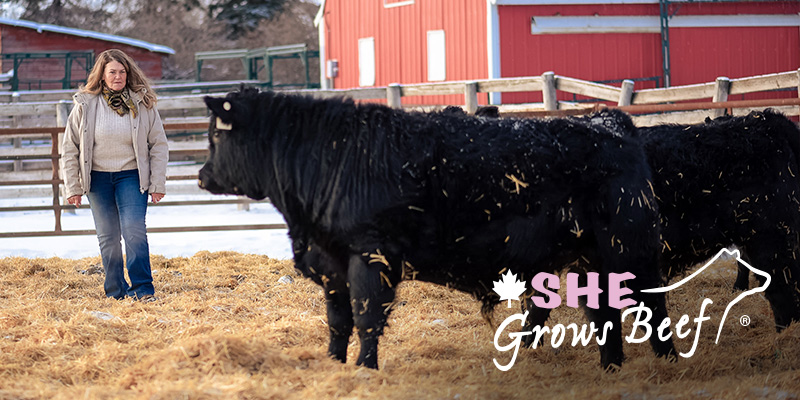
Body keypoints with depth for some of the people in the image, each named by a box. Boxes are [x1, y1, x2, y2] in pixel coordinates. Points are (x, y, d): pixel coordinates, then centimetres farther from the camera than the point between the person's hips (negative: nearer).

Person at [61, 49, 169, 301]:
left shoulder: (142, 104, -1)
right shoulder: (85, 105, -1)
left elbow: (159, 145, 3)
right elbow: (69, 149, 4)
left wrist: (158, 184, -2)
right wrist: (73, 187, 1)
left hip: (131, 176, -1)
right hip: (97, 178, 1)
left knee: (134, 230, -15)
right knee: (107, 237, 5)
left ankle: (142, 289, -11)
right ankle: (115, 292, 16)